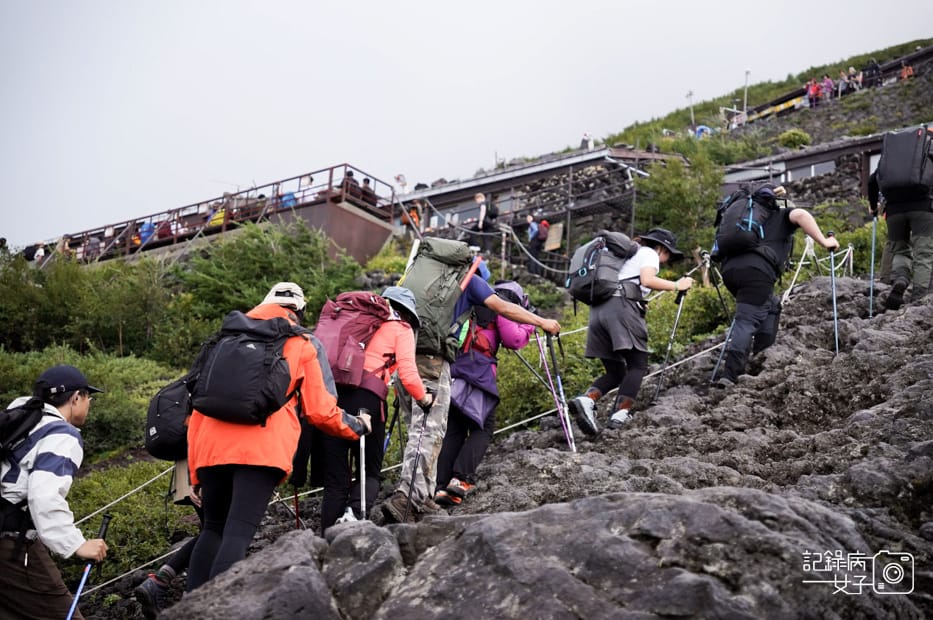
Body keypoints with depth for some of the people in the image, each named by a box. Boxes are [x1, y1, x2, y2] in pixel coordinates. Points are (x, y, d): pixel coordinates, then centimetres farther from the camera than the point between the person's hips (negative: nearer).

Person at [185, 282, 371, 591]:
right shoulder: (302, 345, 16)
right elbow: (320, 411, 14)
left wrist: (196, 473, 24)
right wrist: (357, 426, 33)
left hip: (212, 445, 4)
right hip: (263, 447, -4)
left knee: (213, 529, 17)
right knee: (238, 534, -9)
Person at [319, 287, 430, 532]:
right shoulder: (401, 329, 12)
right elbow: (407, 373, 1)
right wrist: (423, 398, 17)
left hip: (331, 395, 4)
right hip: (366, 399, -4)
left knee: (335, 479, 9)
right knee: (370, 472, 11)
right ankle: (354, 513, -16)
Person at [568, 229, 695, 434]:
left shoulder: (630, 254, 36)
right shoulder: (649, 253, 12)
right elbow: (647, 280, -8)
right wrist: (676, 285, 1)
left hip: (598, 308, 8)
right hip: (621, 305, -8)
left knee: (615, 372, 8)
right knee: (638, 365, -7)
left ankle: (586, 399, -16)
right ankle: (620, 415, -22)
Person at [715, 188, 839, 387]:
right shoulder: (784, 214, 20)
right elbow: (800, 215, -5)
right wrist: (823, 241, -2)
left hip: (729, 267, 7)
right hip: (756, 269, -6)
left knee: (771, 306, 26)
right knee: (747, 320, -11)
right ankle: (729, 375, -23)